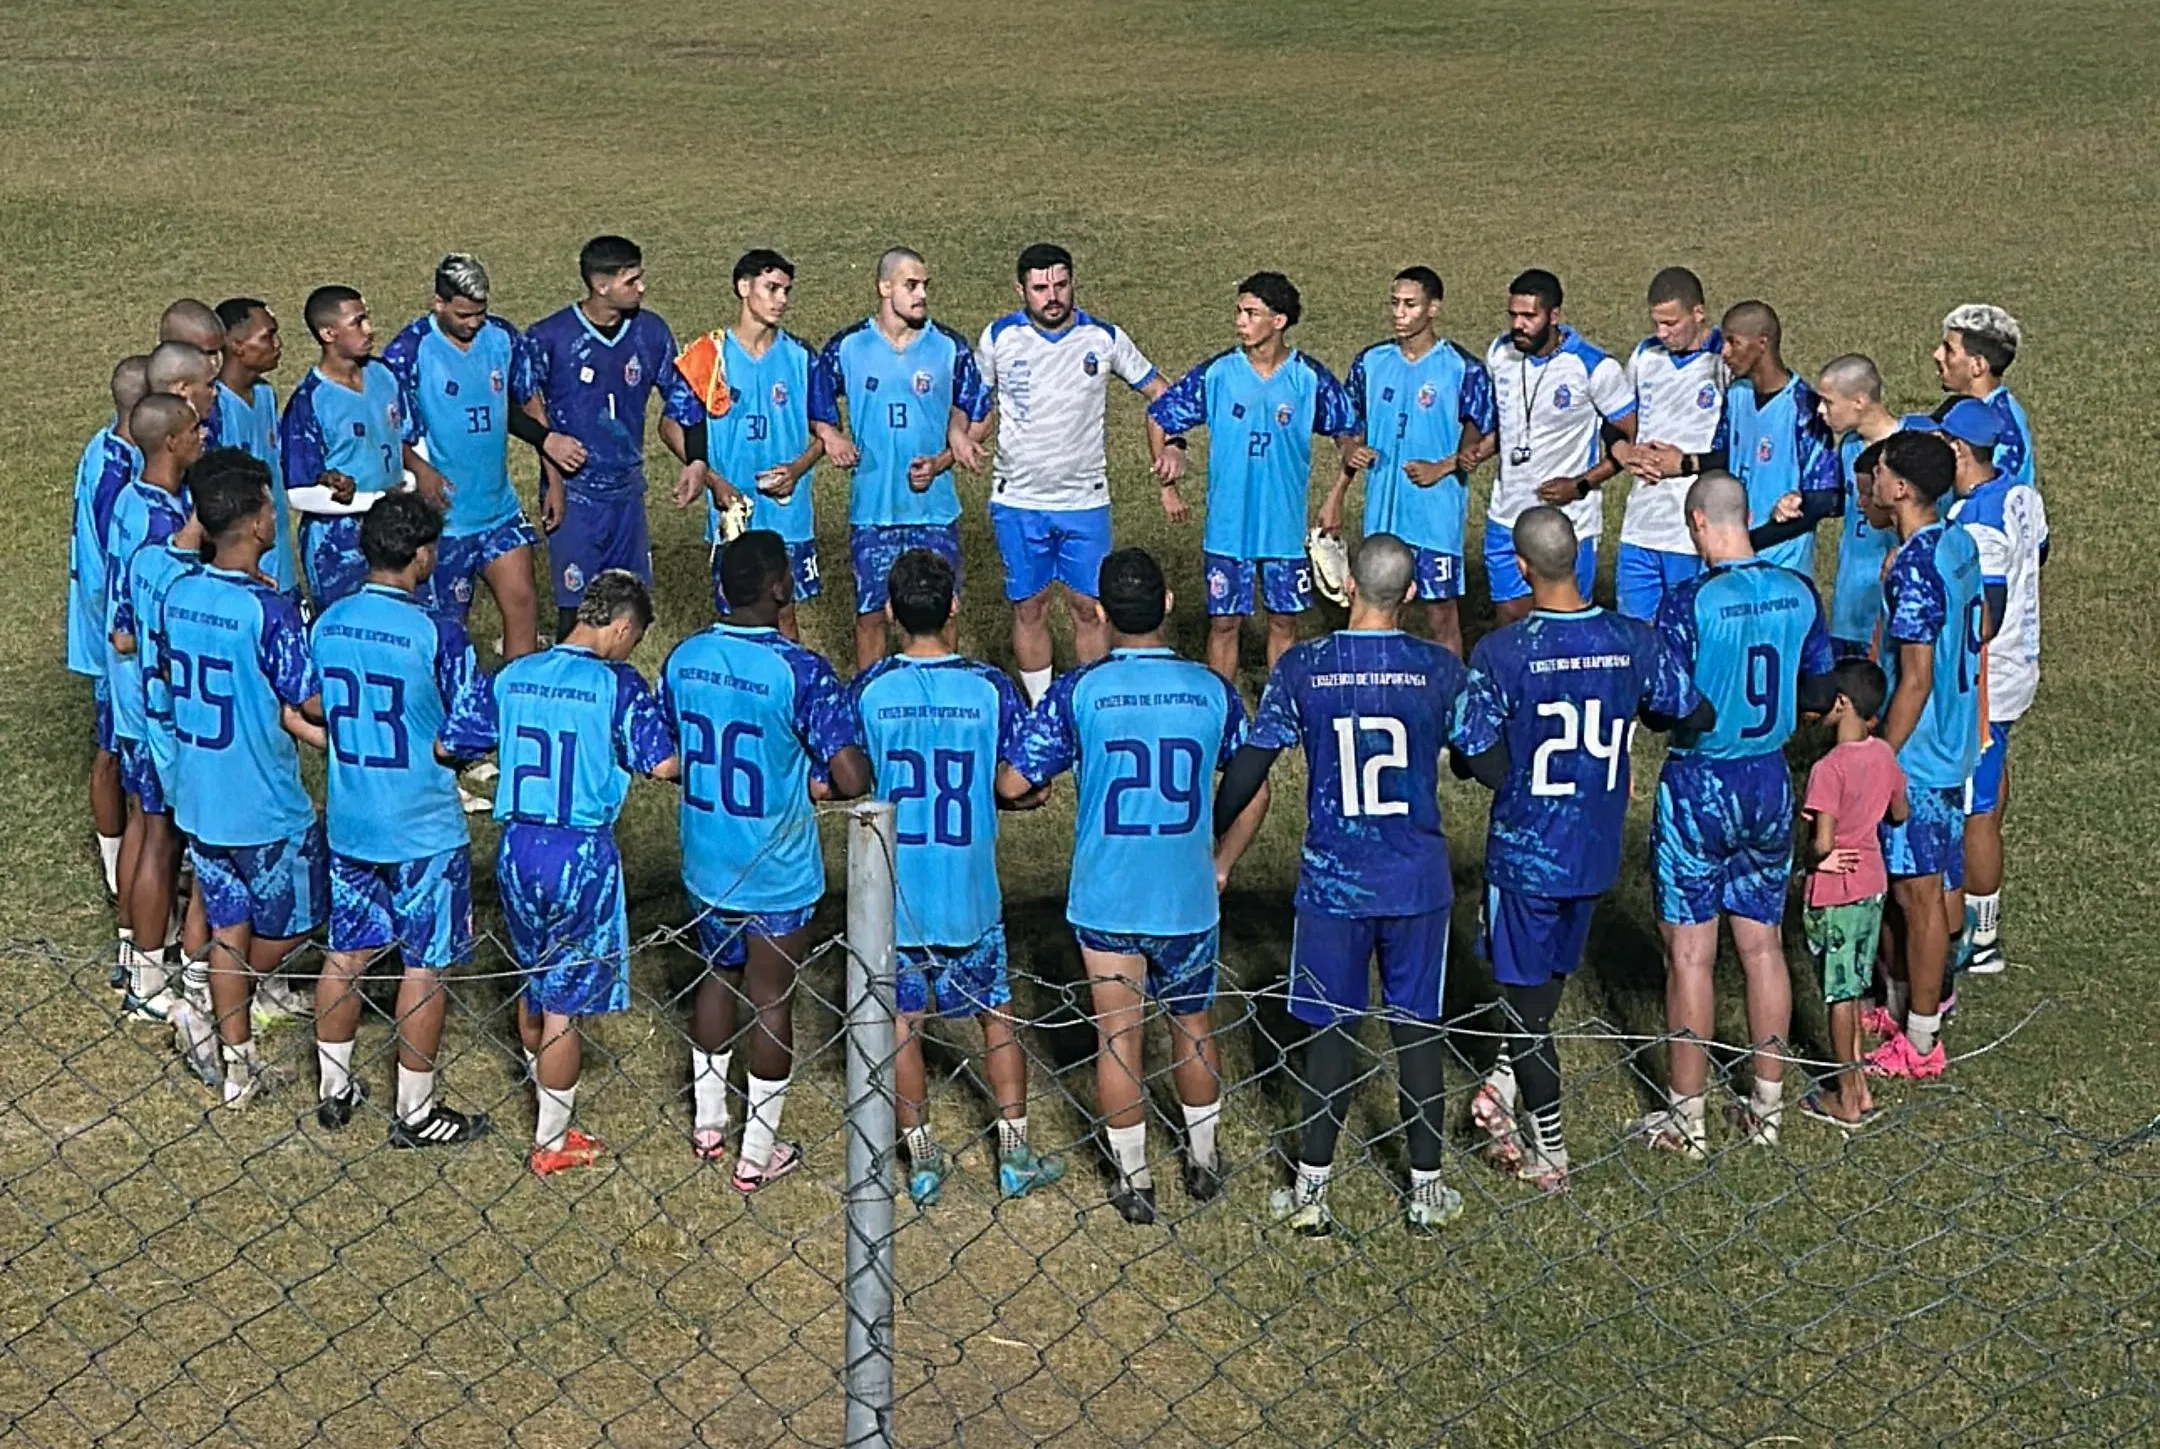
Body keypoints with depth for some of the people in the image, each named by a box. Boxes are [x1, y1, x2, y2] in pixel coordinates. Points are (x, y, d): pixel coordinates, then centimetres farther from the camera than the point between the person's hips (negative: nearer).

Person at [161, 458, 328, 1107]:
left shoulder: (179, 595, -2)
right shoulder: (269, 610, -24)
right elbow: (311, 703, -17)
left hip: (197, 800, 7)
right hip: (266, 808, -7)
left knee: (228, 927, 15)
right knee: (290, 923, 16)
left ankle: (238, 1065, 19)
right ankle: (210, 1013, 17)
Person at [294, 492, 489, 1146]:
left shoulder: (328, 622, -1)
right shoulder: (436, 634, -19)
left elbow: (309, 721, 8)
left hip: (347, 822, 6)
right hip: (424, 830, -6)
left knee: (346, 952, 17)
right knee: (426, 965, 5)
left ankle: (333, 1089, 28)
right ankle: (415, 1113, 13)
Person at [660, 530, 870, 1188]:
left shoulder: (684, 658, -5)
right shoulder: (802, 671, -23)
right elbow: (851, 779, -25)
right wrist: (809, 770, -3)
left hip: (705, 863, 5)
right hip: (777, 875, -5)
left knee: (717, 975, 24)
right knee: (772, 1000, 9)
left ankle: (708, 1125, 36)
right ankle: (757, 1153, 20)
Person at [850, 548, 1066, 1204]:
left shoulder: (868, 689, -11)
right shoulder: (990, 687, -11)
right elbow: (1029, 787, -8)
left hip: (891, 891, 0)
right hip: (969, 891, 0)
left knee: (903, 1021, 12)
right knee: (998, 1013, 16)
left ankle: (923, 1162, 17)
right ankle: (1015, 1155, 19)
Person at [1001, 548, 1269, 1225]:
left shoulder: (1078, 691, -11)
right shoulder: (1212, 689, -5)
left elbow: (1013, 783, -9)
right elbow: (1255, 793, 2)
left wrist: (1035, 788, 14)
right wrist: (1220, 865, 15)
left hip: (1105, 897, -2)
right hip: (1188, 897, 2)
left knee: (1117, 1035, 9)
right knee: (1193, 1026, 20)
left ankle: (1133, 1181, 16)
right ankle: (1203, 1160, 34)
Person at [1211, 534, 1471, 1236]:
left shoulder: (1303, 667, -8)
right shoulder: (1440, 669, -6)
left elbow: (1247, 769, -7)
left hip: (1333, 881, 0)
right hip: (1419, 881, 1)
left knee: (1331, 1029, 8)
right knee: (1419, 1027, 10)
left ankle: (1312, 1191, 13)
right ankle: (1427, 1189, 19)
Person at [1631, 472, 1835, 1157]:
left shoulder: (1689, 603, -19)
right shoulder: (1799, 593, -3)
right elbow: (1819, 695, 7)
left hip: (1699, 784, -5)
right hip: (1771, 781, 5)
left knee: (1690, 954, 4)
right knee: (1762, 946, 14)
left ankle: (1687, 1118, 10)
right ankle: (1768, 1106, 22)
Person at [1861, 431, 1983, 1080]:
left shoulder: (1914, 569, -25)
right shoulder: (1960, 544, 3)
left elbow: (1916, 677, -25)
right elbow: (1980, 631, 15)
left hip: (1917, 753, -9)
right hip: (1953, 746, 9)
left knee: (1918, 892, 1)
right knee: (1939, 882, 19)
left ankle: (1920, 1043, 10)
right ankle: (1903, 1005, 33)